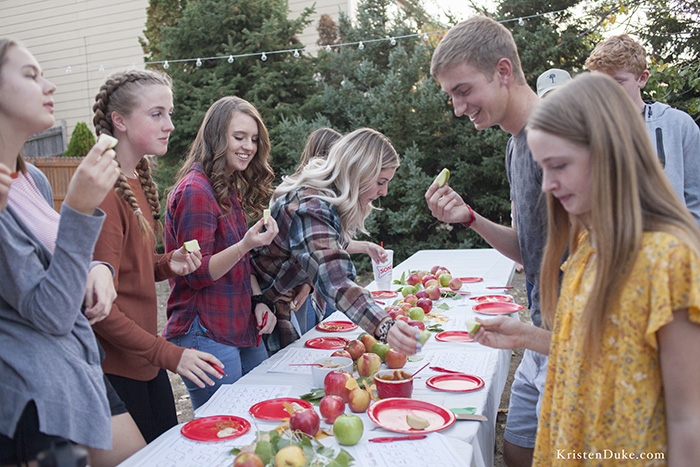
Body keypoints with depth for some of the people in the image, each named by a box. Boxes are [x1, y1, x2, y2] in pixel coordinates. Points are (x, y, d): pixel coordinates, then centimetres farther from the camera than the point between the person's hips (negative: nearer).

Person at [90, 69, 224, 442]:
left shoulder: (139, 182, 8)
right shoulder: (105, 192, -21)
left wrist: (168, 264, -2)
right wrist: (169, 354, -19)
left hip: (146, 361, 8)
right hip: (114, 368, -8)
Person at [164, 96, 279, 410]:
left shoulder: (231, 189, 12)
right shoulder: (196, 190, -15)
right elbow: (197, 274, -16)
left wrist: (258, 301, 3)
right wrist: (246, 245, -30)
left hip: (243, 328, 9)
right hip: (205, 334, -9)